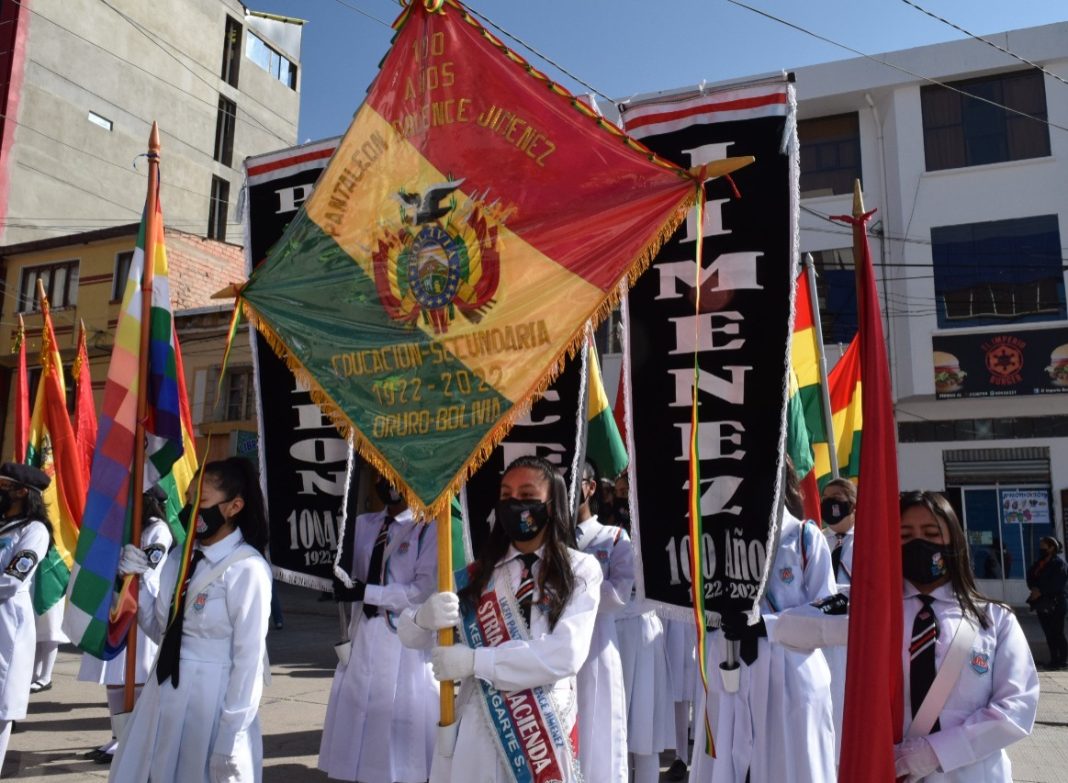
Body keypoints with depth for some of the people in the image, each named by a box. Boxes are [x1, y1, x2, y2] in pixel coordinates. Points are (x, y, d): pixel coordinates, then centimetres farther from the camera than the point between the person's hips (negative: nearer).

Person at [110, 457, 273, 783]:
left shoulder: (247, 570, -18)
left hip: (213, 699, -7)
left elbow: (249, 658, -16)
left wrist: (231, 738, -13)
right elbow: (161, 631, 11)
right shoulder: (181, 557, 5)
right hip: (164, 694, 7)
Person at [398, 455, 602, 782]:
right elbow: (409, 635, 2)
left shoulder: (581, 569, -6)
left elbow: (566, 655, -17)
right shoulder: (478, 572, 3)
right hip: (480, 726, 2)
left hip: (548, 728, -2)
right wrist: (425, 616, -21)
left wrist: (475, 661, -18)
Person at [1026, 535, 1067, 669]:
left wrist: (1040, 592, -16)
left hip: (1055, 604, -7)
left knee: (1057, 633, -3)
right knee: (1049, 633, 10)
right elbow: (1030, 575, 12)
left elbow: (1056, 584, -17)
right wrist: (1034, 588, -7)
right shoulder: (1040, 562, 15)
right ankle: (1054, 659, 16)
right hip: (1042, 603, 7)